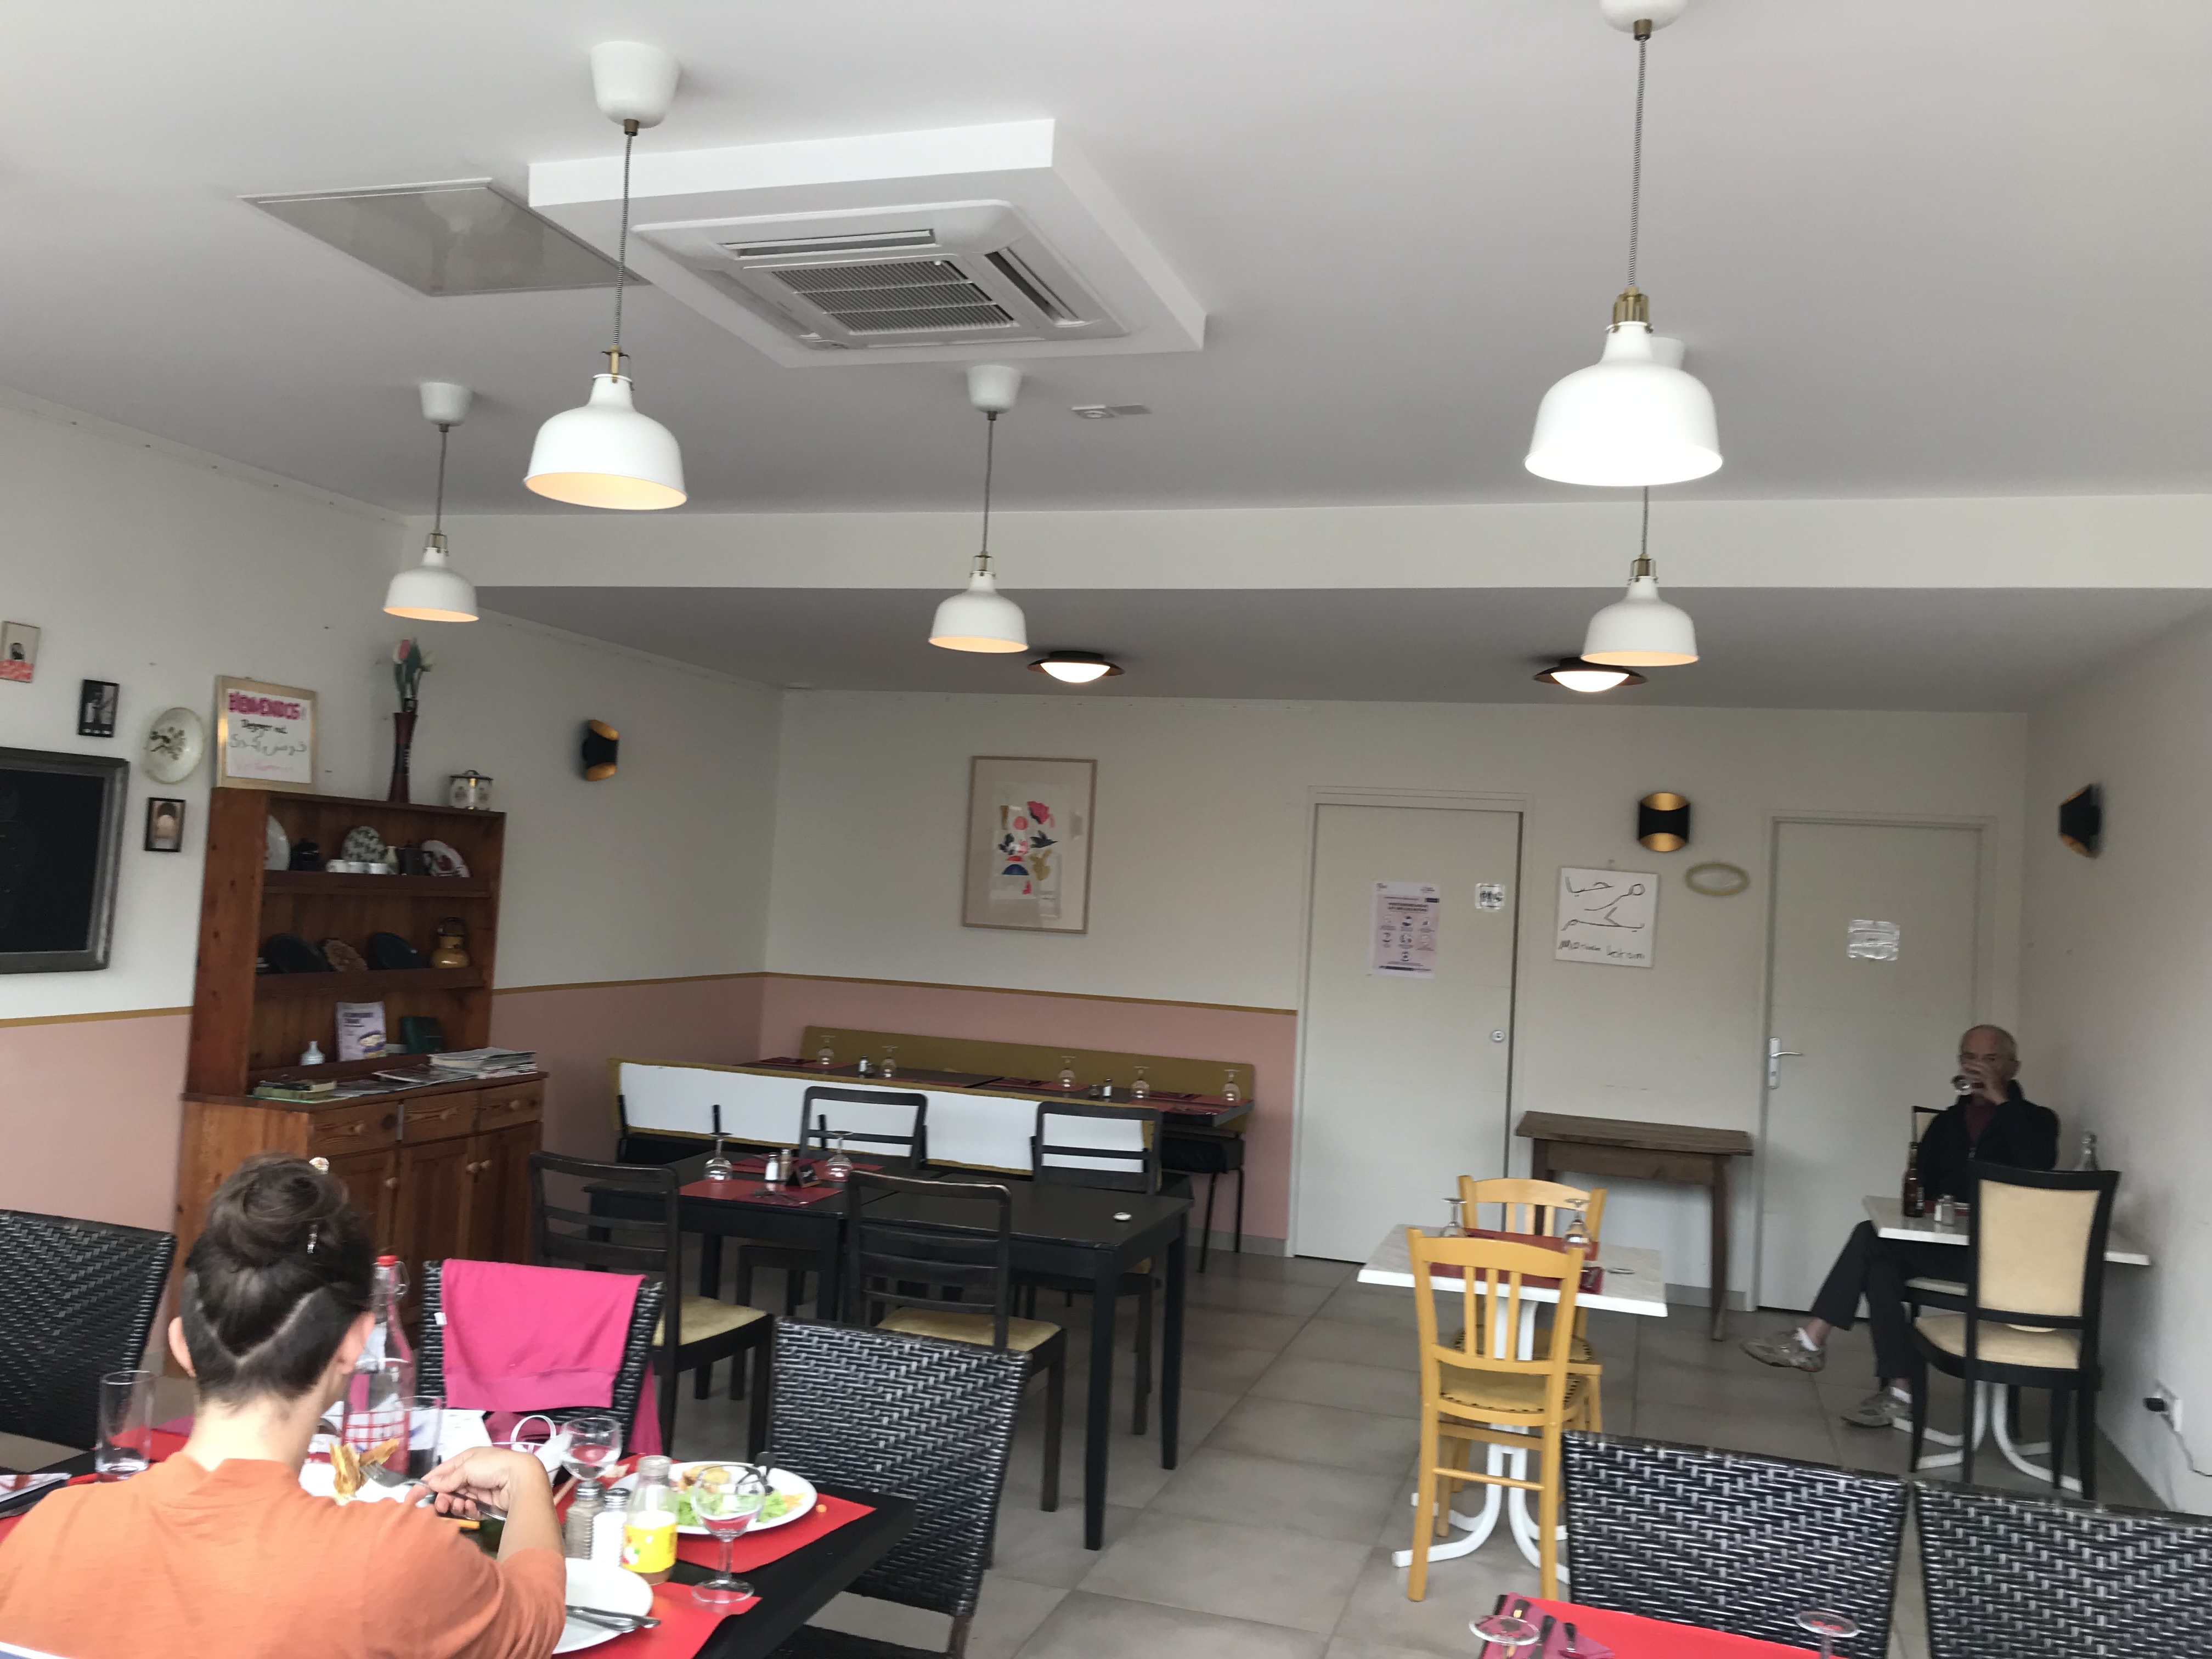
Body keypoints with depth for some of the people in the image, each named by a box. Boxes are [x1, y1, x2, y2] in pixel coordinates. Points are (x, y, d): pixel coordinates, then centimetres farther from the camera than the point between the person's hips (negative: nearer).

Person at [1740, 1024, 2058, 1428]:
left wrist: (2002, 1102, -17)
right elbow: (1920, 1184, 17)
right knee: (1880, 1264, -26)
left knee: (1871, 1238, -23)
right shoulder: (1949, 1120, 18)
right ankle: (1899, 1392, -23)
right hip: (1946, 1243, 6)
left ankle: (1812, 1341, -19)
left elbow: (2038, 1170, -20)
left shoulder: (2036, 1120, 3)